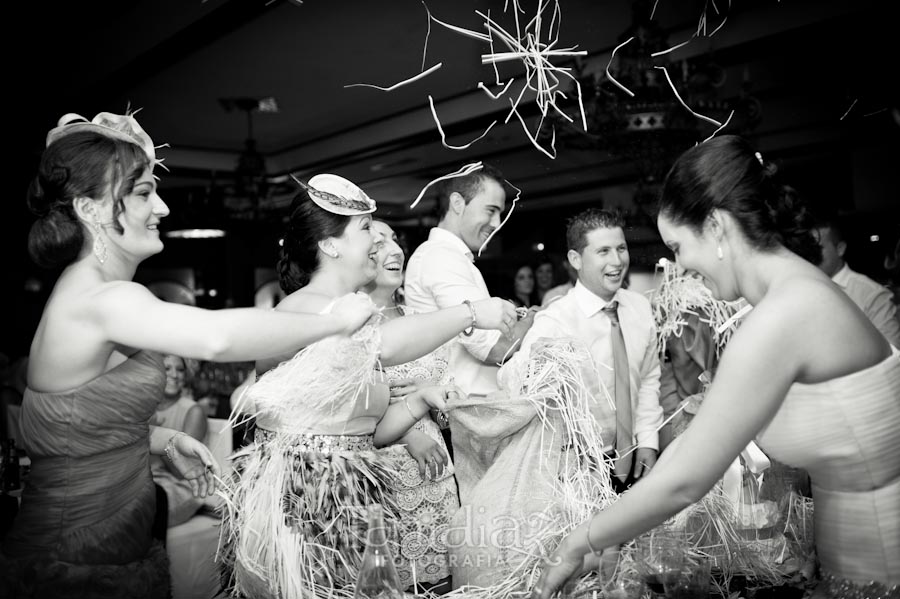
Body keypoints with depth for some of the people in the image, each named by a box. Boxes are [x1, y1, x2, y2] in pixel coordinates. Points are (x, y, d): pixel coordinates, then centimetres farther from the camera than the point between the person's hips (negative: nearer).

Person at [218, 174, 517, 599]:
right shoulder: (301, 308, -14)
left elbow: (368, 430, 12)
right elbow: (381, 344, -34)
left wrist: (420, 401, -5)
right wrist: (469, 313, -24)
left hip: (353, 502, 8)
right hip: (296, 505, -8)